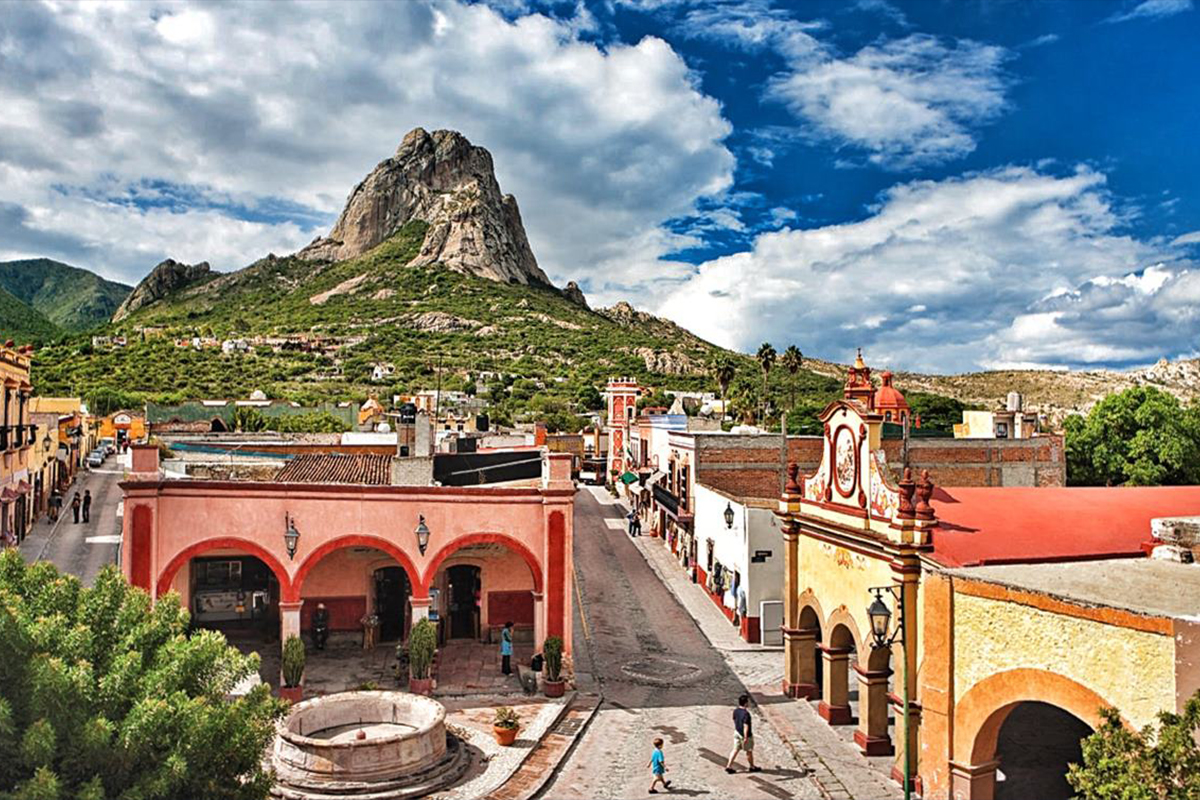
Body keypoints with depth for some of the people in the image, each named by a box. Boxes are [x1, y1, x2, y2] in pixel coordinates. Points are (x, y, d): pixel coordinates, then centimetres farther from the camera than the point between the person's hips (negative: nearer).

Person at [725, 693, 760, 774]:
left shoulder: (735, 711, -4)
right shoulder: (746, 714, -29)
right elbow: (746, 726, -27)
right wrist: (746, 738, -23)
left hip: (737, 733, 7)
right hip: (745, 735, -7)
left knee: (736, 749, 15)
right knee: (749, 751, 13)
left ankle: (729, 766, 14)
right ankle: (752, 767, 32)